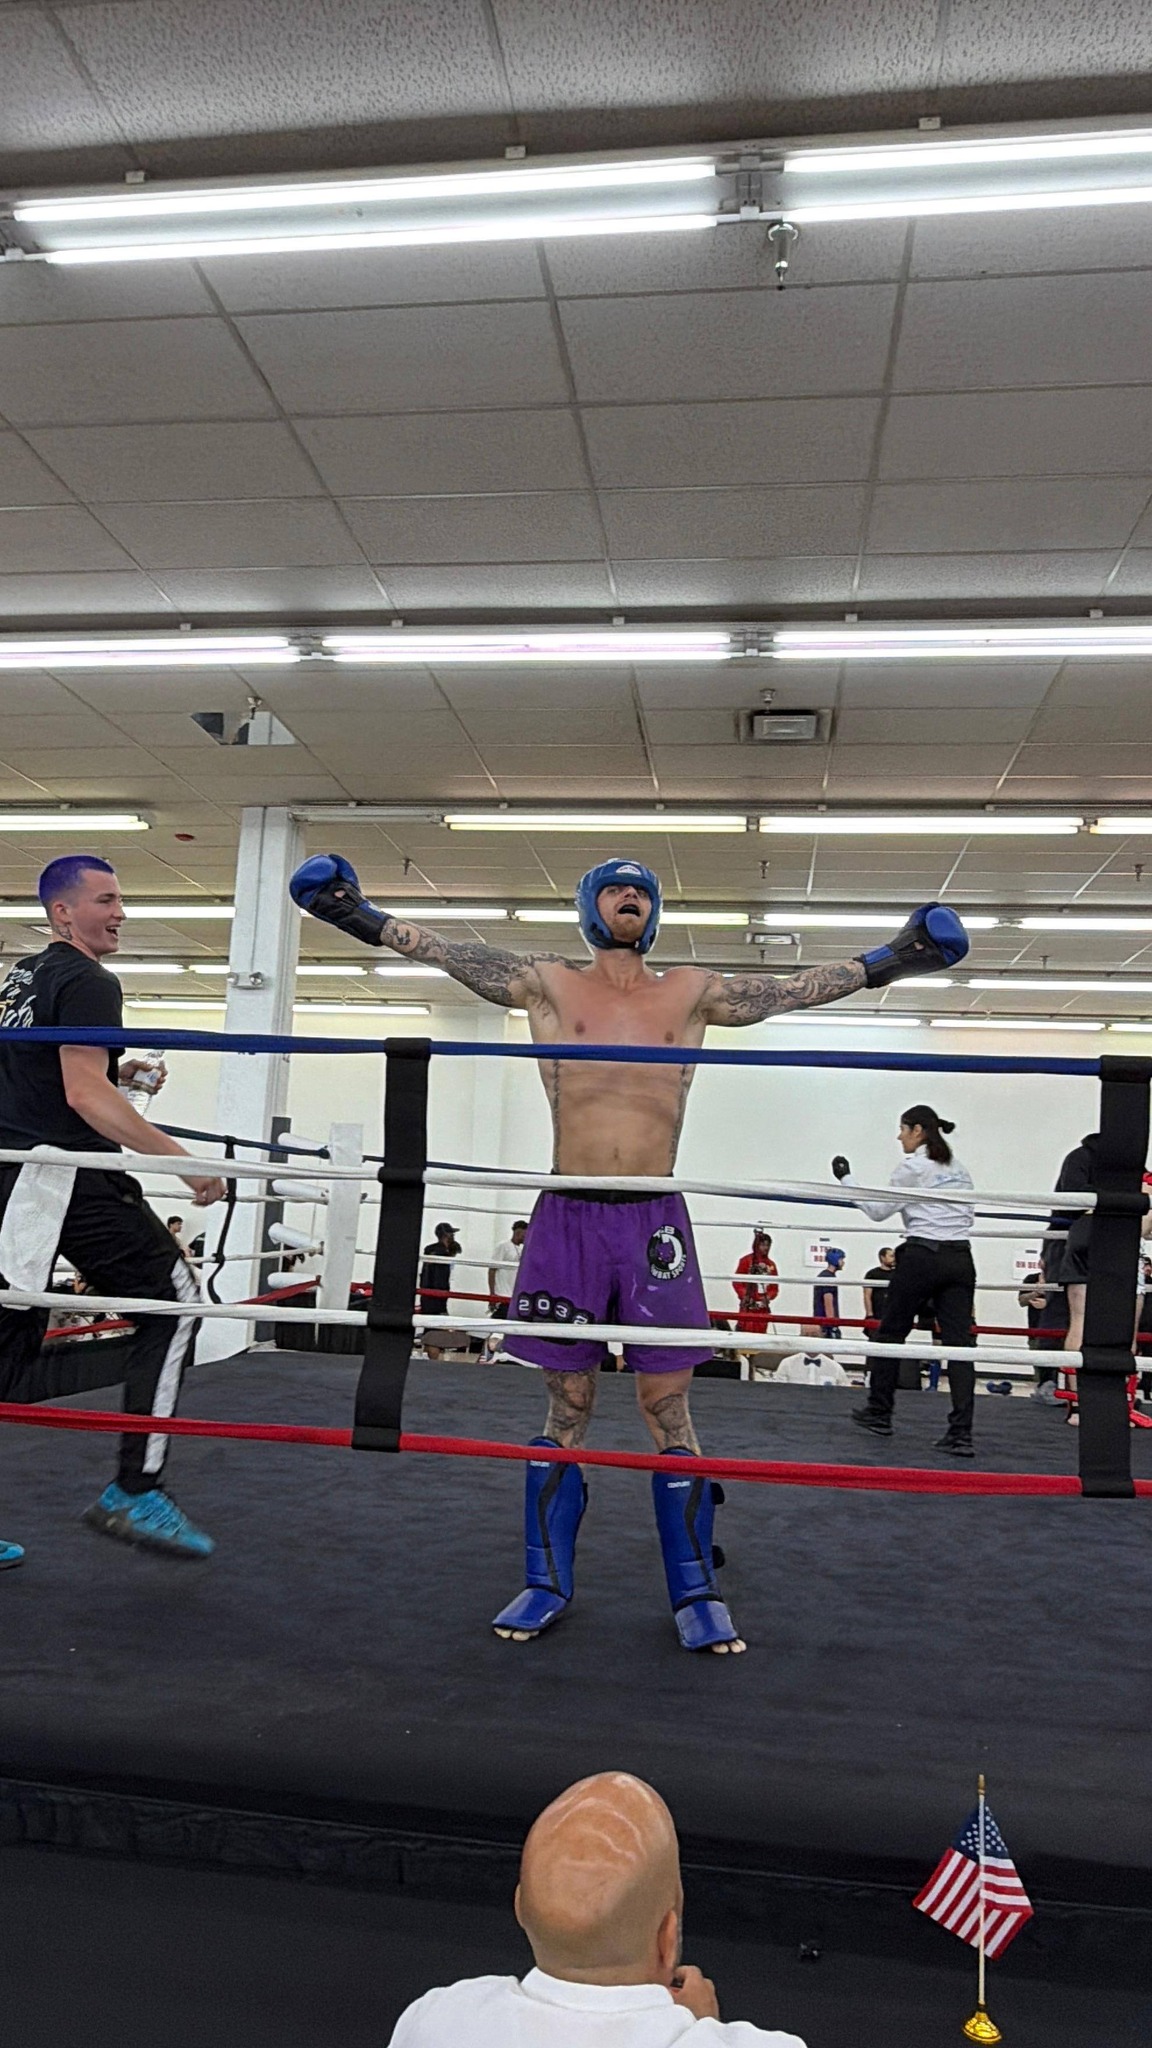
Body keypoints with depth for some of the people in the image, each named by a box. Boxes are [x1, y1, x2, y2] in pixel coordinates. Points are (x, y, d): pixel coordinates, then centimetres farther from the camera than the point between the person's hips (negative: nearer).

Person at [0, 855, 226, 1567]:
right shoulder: (88, 984, -9)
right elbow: (83, 1094, -20)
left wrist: (111, 1074, 22)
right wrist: (180, 1158, -24)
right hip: (67, 1178, -10)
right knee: (174, 1303, -3)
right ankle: (136, 1493, -6)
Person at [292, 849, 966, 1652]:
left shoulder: (690, 994, 9)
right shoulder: (550, 984, 6)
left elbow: (796, 987, 8)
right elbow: (450, 953, 0)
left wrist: (889, 960, 3)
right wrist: (364, 917, -8)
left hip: (655, 1222, 0)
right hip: (568, 1218, 0)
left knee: (668, 1407, 5)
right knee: (567, 1406, 8)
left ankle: (695, 1592, 17)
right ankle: (547, 1584, 21)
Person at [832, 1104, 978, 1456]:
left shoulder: (911, 1166, -4)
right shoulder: (960, 1169, 16)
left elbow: (878, 1210, -1)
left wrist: (846, 1179, 5)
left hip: (921, 1257, -6)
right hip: (960, 1259, 6)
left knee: (891, 1332, 10)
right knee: (958, 1341, -1)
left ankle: (879, 1413, 21)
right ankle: (961, 1433, -8)